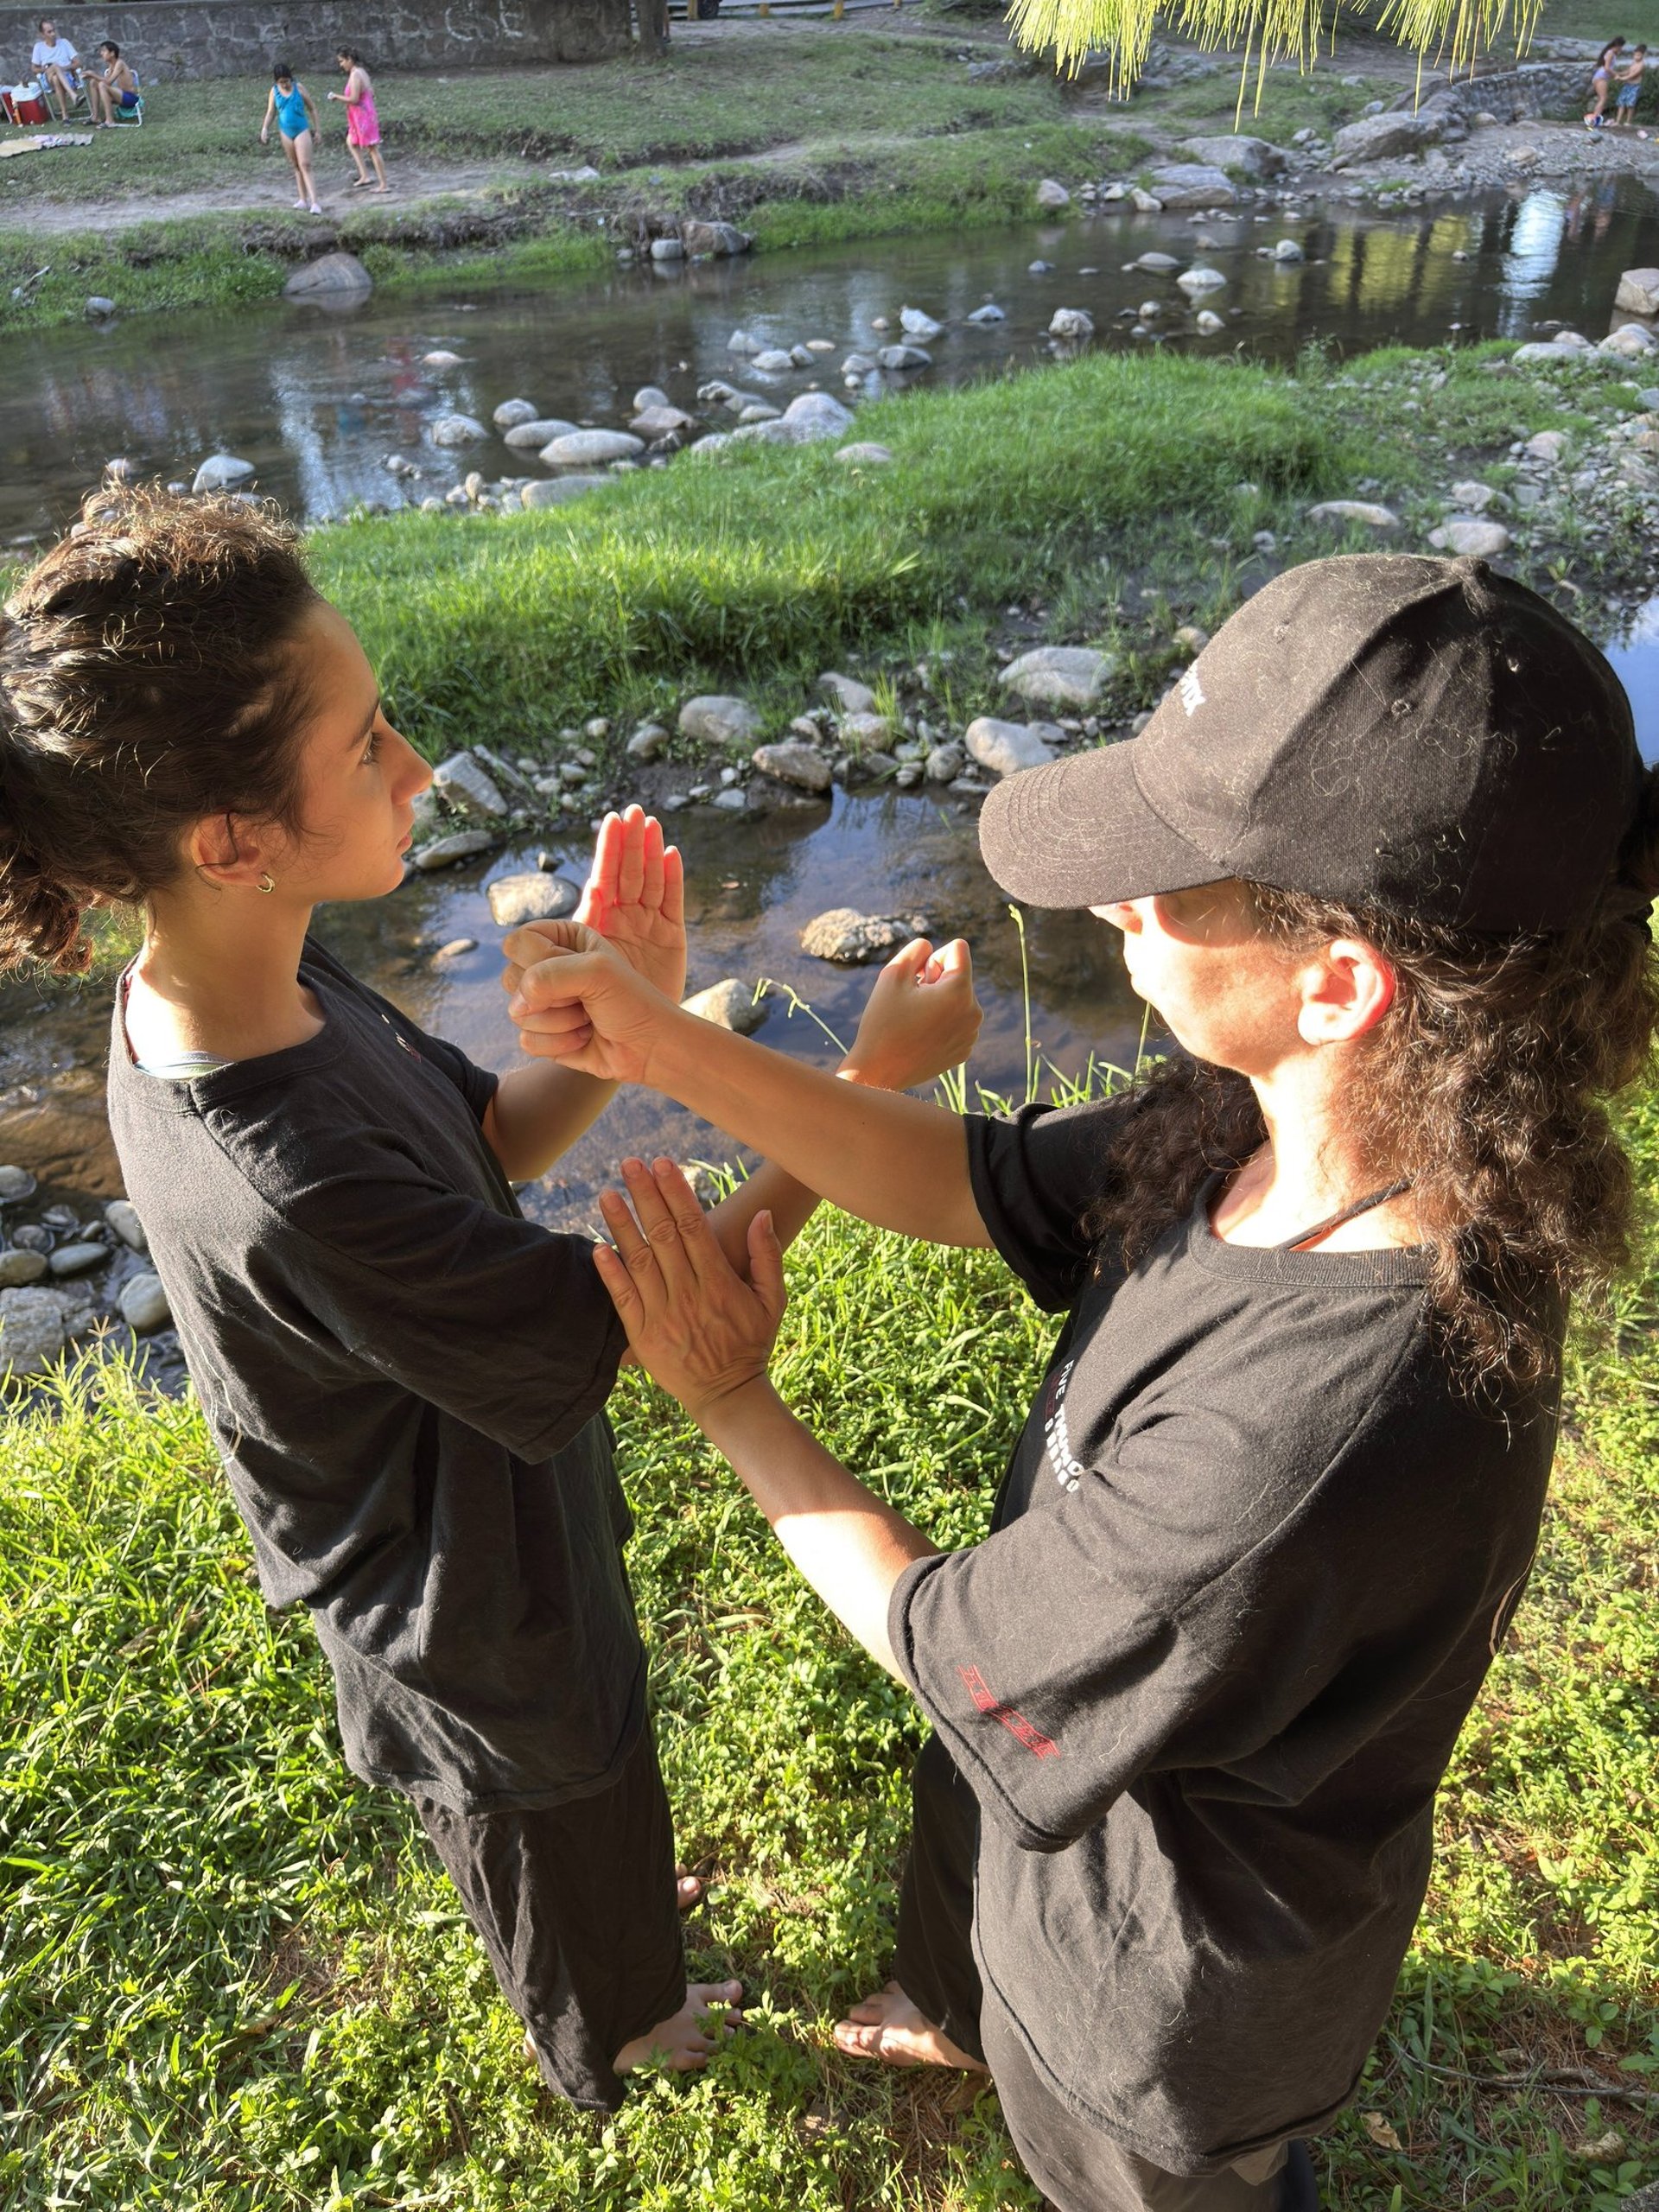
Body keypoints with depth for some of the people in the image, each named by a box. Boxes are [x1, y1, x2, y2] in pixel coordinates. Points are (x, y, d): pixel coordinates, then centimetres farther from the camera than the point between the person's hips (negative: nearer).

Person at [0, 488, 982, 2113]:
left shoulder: (233, 988, -16)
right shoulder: (289, 1190, -44)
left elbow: (482, 1149, -4)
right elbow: (622, 1330, -33)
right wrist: (871, 1080, -29)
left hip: (466, 1536, 8)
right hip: (483, 1628, -8)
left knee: (560, 1834, 38)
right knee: (573, 1880, 28)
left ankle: (615, 2010, 69)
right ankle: (616, 2059, 62)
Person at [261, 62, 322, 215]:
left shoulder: (299, 88, -5)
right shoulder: (274, 91, 2)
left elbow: (312, 109, 2)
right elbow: (270, 112, 7)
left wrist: (317, 130, 2)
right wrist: (265, 129, -6)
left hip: (302, 130, -4)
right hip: (285, 132, 4)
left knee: (305, 166, -13)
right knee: (296, 167, 10)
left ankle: (314, 202, -20)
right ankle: (303, 199, 17)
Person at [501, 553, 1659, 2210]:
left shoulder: (1297, 1448, -47)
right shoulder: (1256, 1130, -24)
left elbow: (947, 1641, -29)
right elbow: (970, 1184, -11)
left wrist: (728, 1402, -16)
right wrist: (662, 1049, -21)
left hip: (1176, 1937, -7)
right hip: (1055, 1729, 7)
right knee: (969, 1918, 41)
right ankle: (967, 2023, 75)